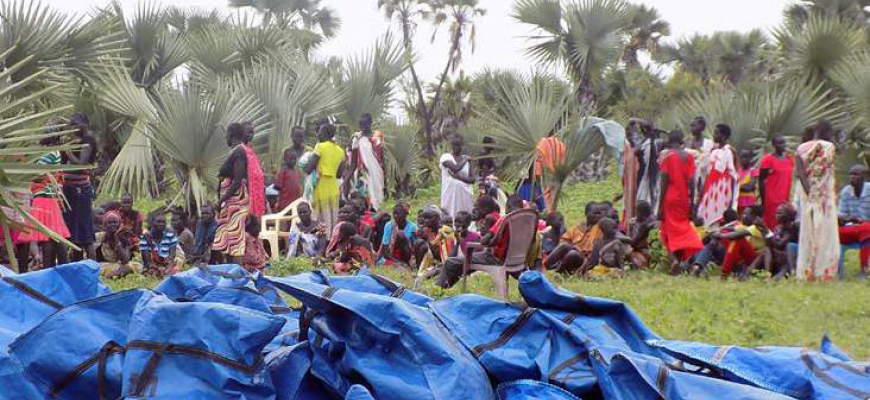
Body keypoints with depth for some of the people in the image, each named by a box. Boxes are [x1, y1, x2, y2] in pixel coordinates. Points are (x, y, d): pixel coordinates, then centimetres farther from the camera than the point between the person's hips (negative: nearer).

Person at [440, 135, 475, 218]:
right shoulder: (446, 157, -1)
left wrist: (458, 176, -13)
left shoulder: (467, 159, 11)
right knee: (450, 217, -8)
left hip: (466, 193, 3)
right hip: (451, 194, -3)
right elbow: (456, 168, -19)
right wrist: (465, 160, -2)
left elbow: (472, 179, 3)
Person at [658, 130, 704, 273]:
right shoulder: (688, 157, 4)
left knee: (670, 231, 2)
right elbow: (691, 181, -1)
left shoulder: (667, 156, -5)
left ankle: (674, 258, -20)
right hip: (684, 199, 3)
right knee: (683, 229, 15)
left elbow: (664, 181, -9)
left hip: (670, 199, -3)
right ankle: (683, 260, 8)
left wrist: (660, 206, -6)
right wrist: (692, 204, 3)